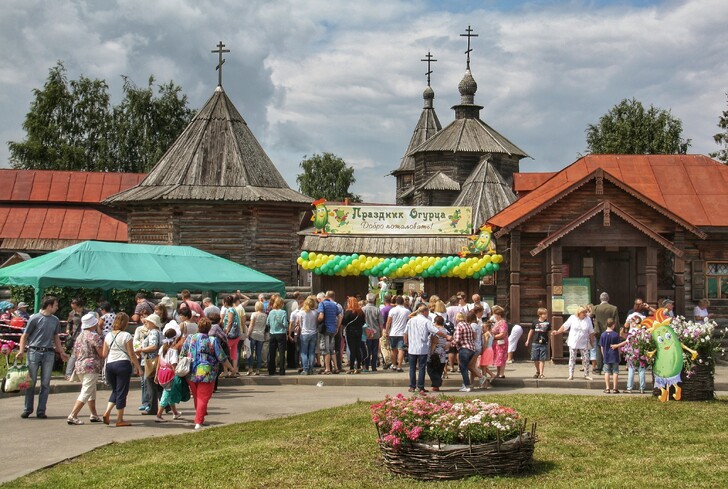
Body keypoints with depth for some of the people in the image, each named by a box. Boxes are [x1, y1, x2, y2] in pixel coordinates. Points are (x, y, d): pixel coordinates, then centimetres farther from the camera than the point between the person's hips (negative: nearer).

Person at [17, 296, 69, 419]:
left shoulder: (55, 320, 11)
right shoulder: (35, 318, -4)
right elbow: (24, 336, -1)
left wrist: (62, 352, 19)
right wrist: (21, 351, -11)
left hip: (49, 353, 4)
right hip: (34, 352, -4)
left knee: (45, 383, 3)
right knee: (31, 382, 1)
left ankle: (41, 411, 8)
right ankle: (27, 409, 11)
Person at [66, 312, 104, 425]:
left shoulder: (80, 336, 15)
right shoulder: (93, 336, -11)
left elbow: (75, 354, 20)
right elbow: (102, 353, -13)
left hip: (79, 366, 9)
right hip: (91, 367, -9)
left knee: (92, 391, 20)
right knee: (86, 392, -9)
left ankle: (94, 415, 26)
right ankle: (72, 416, -16)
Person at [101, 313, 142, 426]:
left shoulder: (108, 336, 8)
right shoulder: (126, 336, -7)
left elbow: (104, 354, 9)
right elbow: (132, 354, -8)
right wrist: (138, 367, 0)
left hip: (109, 365, 5)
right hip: (123, 364, -5)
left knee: (115, 390, 20)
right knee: (122, 392, 1)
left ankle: (107, 412, 4)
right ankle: (119, 419, 5)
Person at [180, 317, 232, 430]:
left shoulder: (189, 338, 1)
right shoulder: (213, 341, -7)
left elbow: (182, 355, 7)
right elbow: (222, 358, -4)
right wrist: (231, 368, 12)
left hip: (191, 375, 4)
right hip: (206, 374, -4)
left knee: (196, 397, 19)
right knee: (203, 398, 0)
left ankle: (199, 419, 33)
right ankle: (198, 422, -9)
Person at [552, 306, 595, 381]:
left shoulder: (588, 319, 1)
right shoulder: (572, 318, -2)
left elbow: (591, 332, 7)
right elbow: (565, 326, 2)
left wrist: (592, 342, 8)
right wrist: (557, 332, -3)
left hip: (584, 344, 1)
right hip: (573, 343, -1)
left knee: (586, 359, 0)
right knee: (572, 359, 1)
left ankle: (586, 375, 10)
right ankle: (571, 375, 5)